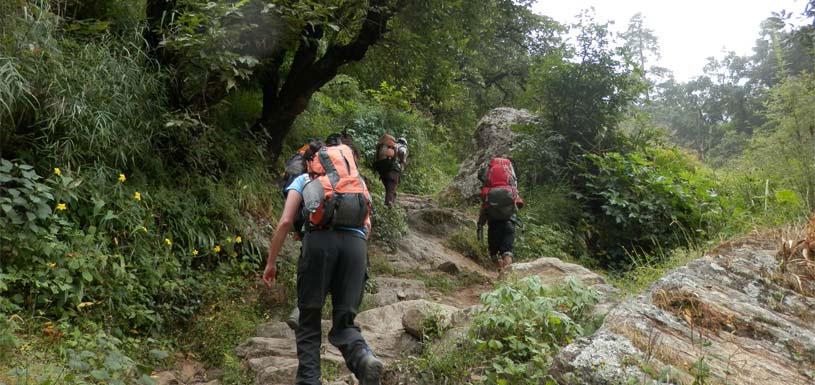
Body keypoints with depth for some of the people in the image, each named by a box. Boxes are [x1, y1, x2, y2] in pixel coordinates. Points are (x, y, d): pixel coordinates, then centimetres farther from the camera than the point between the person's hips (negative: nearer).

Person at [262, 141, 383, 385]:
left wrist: (270, 263, 15)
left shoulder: (303, 180, 24)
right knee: (344, 322, 7)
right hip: (356, 243, 2)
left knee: (309, 321, 9)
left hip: (320, 240, -2)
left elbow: (285, 222, 10)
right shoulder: (357, 180, 32)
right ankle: (364, 358, -23)